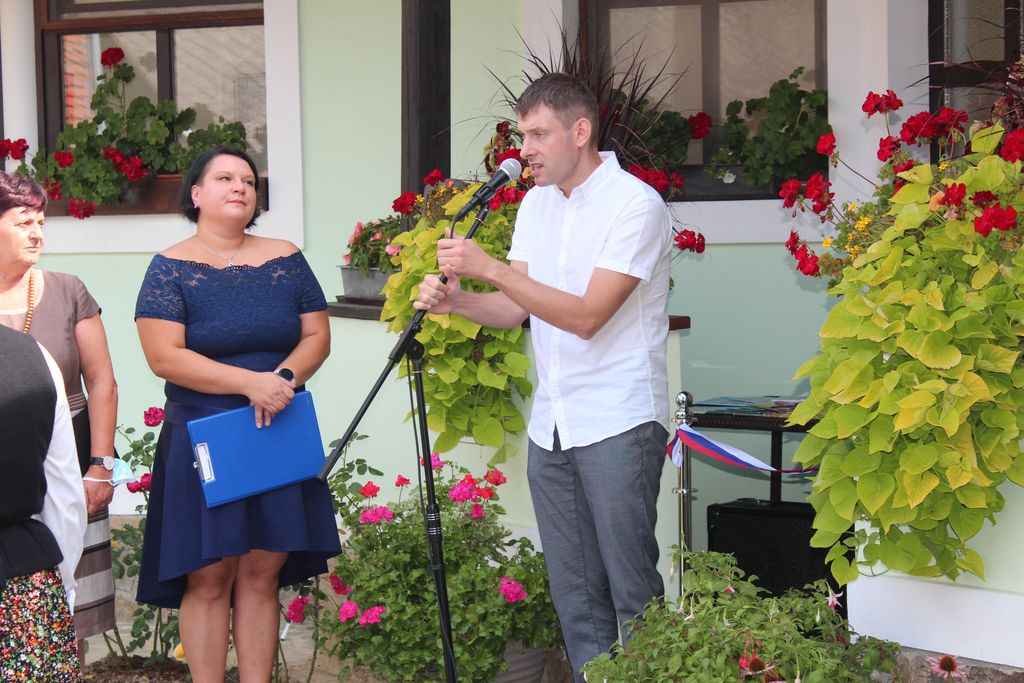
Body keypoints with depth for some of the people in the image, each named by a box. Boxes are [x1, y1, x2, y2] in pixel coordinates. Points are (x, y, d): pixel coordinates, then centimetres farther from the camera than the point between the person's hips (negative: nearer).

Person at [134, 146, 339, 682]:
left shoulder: (285, 260, 9)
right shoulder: (171, 267, -3)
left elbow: (317, 336, 8)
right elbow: (164, 357, -12)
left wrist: (284, 377, -13)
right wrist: (251, 382, -19)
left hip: (277, 437, 3)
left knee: (262, 574, 5)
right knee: (209, 579, -2)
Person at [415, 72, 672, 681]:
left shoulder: (636, 204, -12)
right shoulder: (537, 203, 13)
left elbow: (587, 315, -20)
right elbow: (516, 309, 11)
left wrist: (489, 267, -22)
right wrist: (455, 299, -8)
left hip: (617, 424, -7)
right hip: (552, 425, 7)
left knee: (632, 590, -3)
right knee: (575, 593, 11)